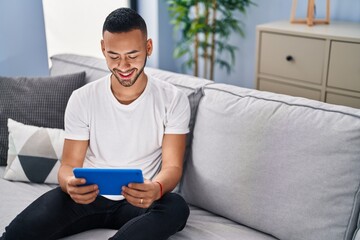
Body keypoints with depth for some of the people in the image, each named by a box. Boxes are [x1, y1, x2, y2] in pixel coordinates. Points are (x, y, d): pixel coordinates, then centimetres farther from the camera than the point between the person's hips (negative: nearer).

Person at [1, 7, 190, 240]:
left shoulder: (172, 99, -8)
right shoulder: (82, 99, -5)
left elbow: (172, 166, -10)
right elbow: (69, 165, -4)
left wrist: (156, 189, -35)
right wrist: (70, 185, -30)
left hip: (140, 201, 2)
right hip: (88, 195, -2)